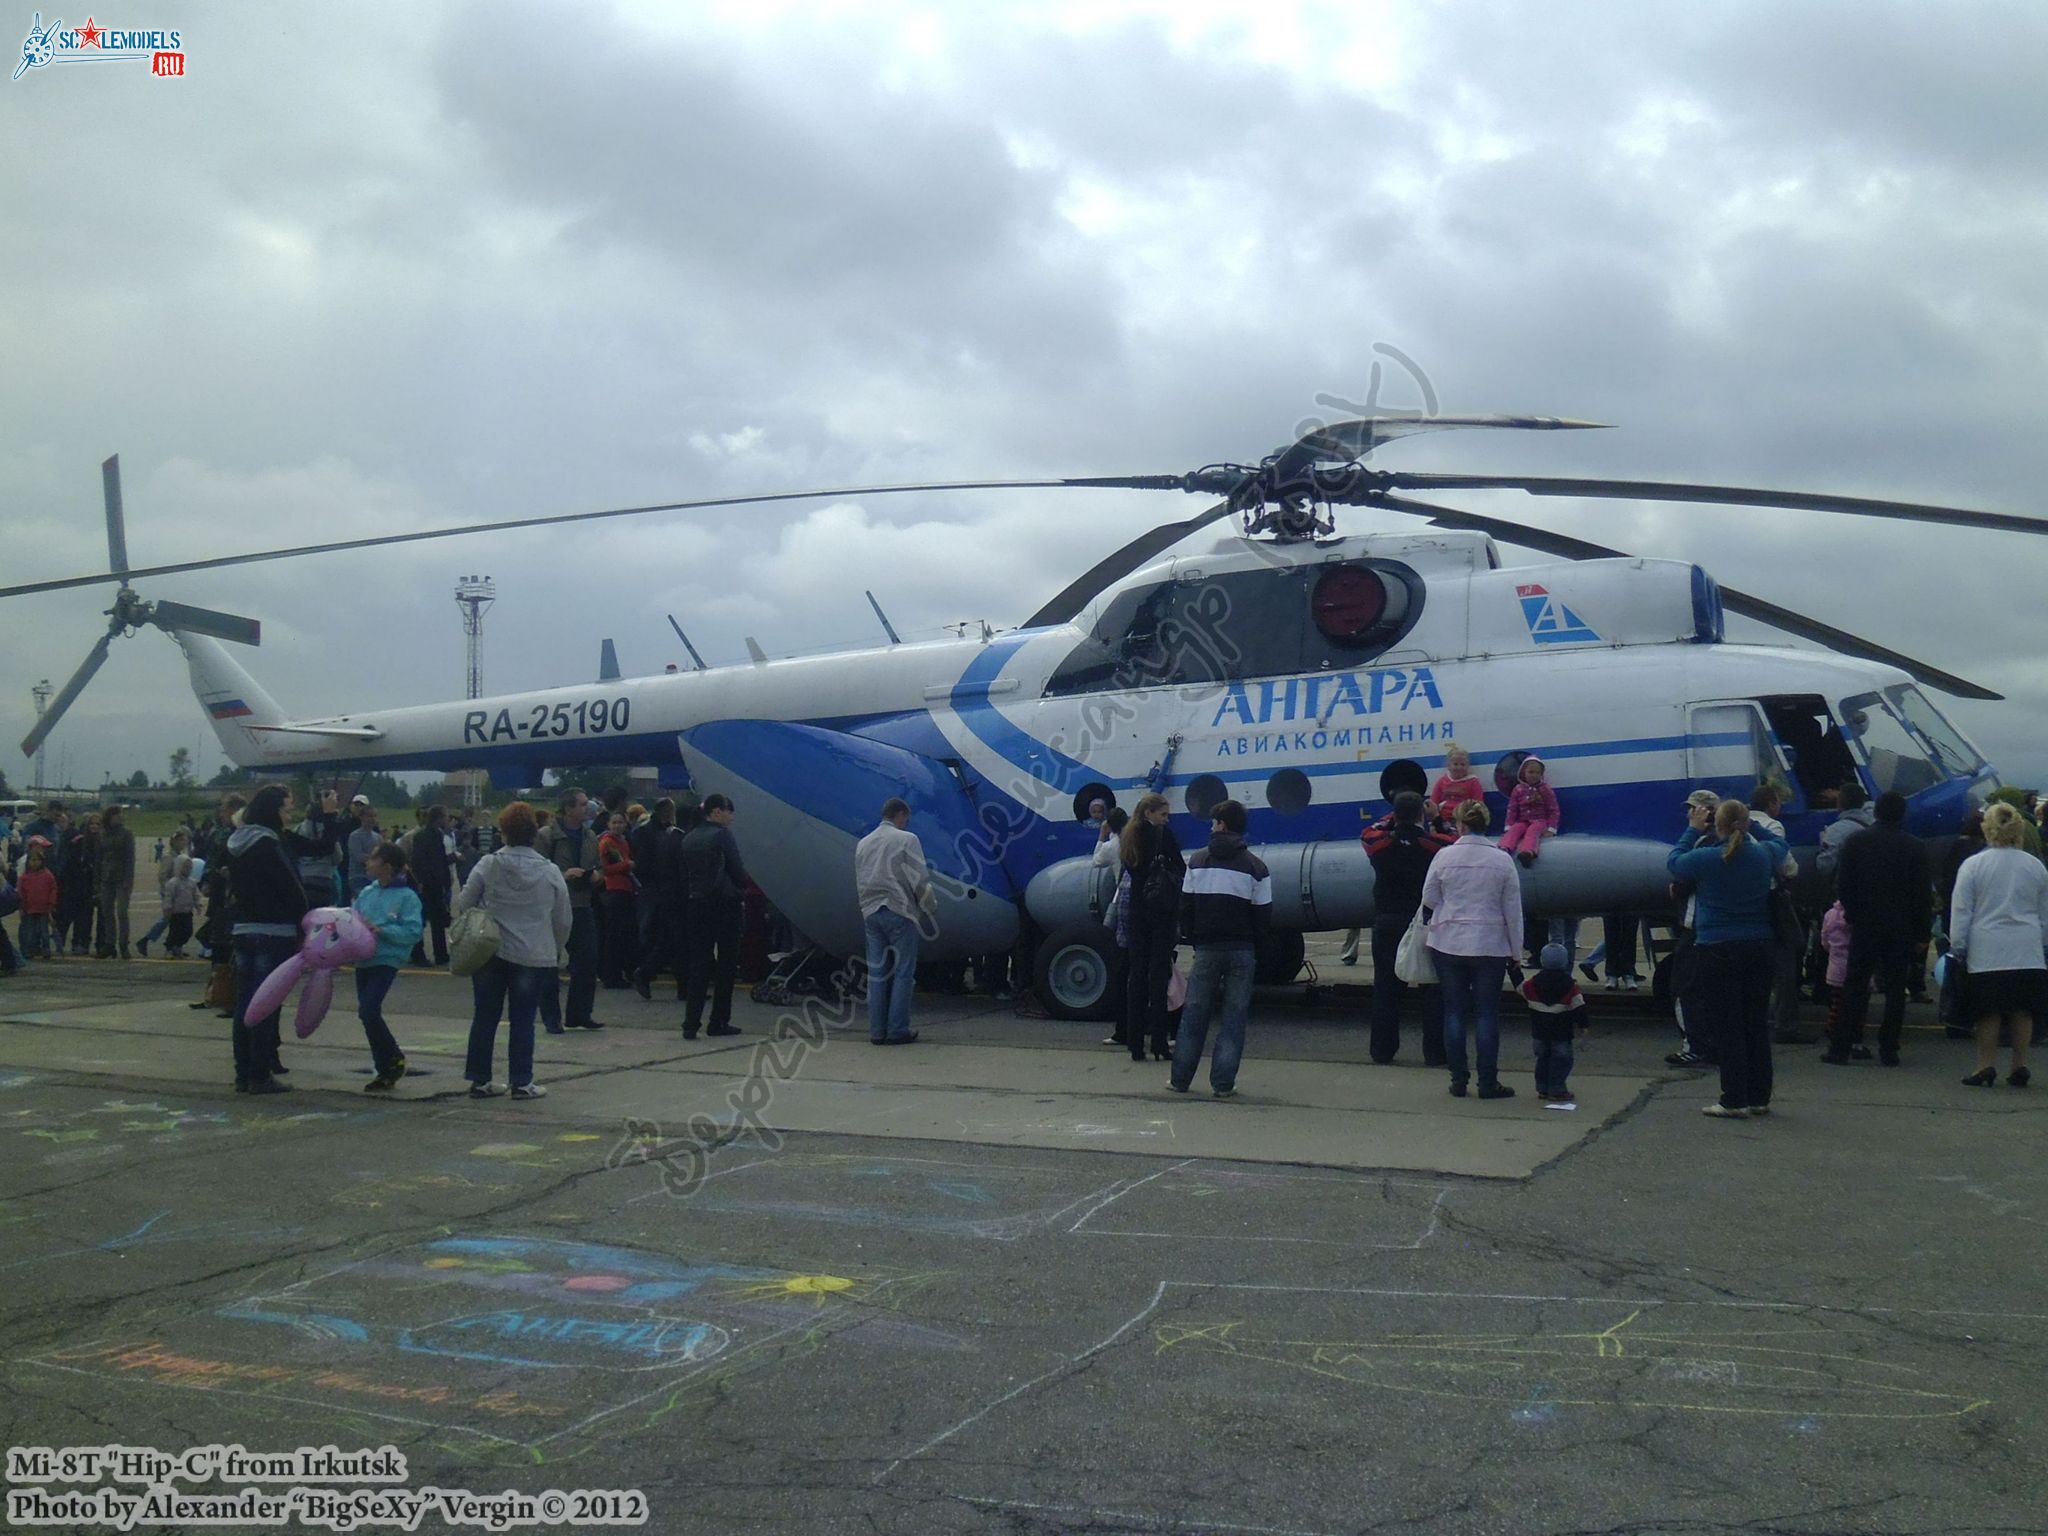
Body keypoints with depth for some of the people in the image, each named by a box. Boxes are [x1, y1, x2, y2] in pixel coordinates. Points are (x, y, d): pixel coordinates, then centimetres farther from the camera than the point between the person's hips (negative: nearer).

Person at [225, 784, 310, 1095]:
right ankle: (260, 1076, -1)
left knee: (244, 1003, 12)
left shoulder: (237, 844, 12)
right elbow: (291, 888, -16)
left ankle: (243, 1074, 17)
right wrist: (303, 918, -4)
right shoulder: (267, 845, -15)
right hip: (273, 932, -8)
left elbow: (233, 887, 14)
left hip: (241, 929, 8)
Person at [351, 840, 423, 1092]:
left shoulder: (407, 897, -9)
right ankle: (385, 1071, 22)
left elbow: (413, 932, -16)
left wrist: (380, 930, -20)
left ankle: (394, 1060, 1)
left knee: (368, 1010, -18)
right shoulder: (366, 893, 10)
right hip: (363, 960, 7)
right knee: (367, 1013, 10)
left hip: (386, 961, -7)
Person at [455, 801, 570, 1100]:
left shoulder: (487, 865, -5)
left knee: (485, 1017, 11)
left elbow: (463, 904, 0)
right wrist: (555, 951, 19)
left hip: (489, 952, 1)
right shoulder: (551, 871, -3)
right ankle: (521, 1082, 6)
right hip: (534, 957, -1)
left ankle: (479, 1079, 16)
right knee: (523, 1020, 5)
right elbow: (564, 921, 4)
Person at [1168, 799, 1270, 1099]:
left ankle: (1180, 1079, 13)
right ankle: (1223, 1084, 2)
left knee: (1194, 1014, 9)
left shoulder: (1198, 860, 2)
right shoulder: (1255, 866, -3)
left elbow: (1185, 906, 3)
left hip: (1206, 948, 1)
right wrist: (1251, 941, 11)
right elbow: (1263, 915, -3)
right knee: (1233, 1018, 4)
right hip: (1242, 950, -1)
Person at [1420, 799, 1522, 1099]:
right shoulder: (1502, 860, -4)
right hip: (1490, 947, 0)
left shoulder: (1444, 857, -6)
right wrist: (1515, 949, 8)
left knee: (1455, 1012, 8)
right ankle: (1488, 1083, 7)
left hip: (1448, 945, 1)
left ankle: (1458, 1081, 11)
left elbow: (1429, 900, 1)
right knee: (1487, 1014, 5)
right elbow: (1512, 909, 0)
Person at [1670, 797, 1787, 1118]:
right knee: (1757, 1023, 12)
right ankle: (1759, 1097, 18)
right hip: (1758, 948, 4)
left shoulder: (1705, 859, -14)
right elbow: (1780, 845, 23)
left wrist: (1693, 830, 14)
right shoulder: (1763, 855, -2)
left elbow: (1674, 862, 7)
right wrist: (1749, 824, 20)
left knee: (1727, 1026, 1)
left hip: (1717, 951, -4)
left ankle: (1734, 1100, 1)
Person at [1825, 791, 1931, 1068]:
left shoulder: (1856, 842, -3)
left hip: (1865, 926, 1)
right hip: (1902, 929, 0)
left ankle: (1840, 1048, 3)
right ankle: (1888, 1050, 6)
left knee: (1856, 988, 5)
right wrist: (1922, 928, 4)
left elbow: (1842, 885, -3)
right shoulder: (1915, 847, -5)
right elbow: (1924, 892, -3)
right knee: (1895, 989, 6)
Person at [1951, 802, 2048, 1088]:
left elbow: (1961, 912, -2)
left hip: (1986, 952, -3)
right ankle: (2020, 1065, 12)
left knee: (1988, 1011, 3)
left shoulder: (1973, 865, -5)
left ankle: (1986, 1065, 5)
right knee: (2023, 1010, 9)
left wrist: (1958, 947, 5)